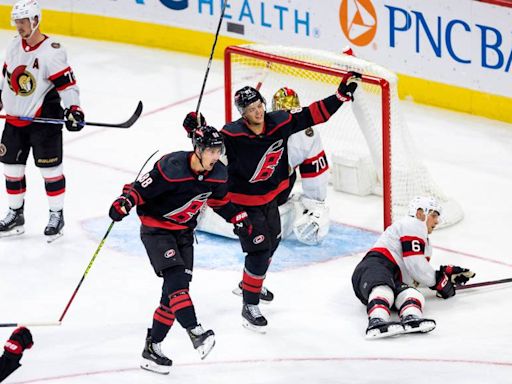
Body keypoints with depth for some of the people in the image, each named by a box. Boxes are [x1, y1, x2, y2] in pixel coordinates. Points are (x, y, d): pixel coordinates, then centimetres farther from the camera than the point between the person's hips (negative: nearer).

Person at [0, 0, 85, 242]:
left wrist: (72, 109, -29)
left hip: (43, 120, -7)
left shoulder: (51, 51, -18)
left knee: (50, 168, 1)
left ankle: (57, 215, 13)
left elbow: (67, 83, -19)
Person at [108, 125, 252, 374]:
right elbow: (142, 188, -21)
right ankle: (195, 332, -33)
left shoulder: (218, 174, -5)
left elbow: (221, 201, 14)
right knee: (175, 277, -24)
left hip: (183, 232, 7)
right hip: (156, 229, -7)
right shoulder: (171, 167, -26)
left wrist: (239, 219, 6)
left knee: (176, 288, 1)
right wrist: (124, 202, -37)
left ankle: (152, 348, 7)